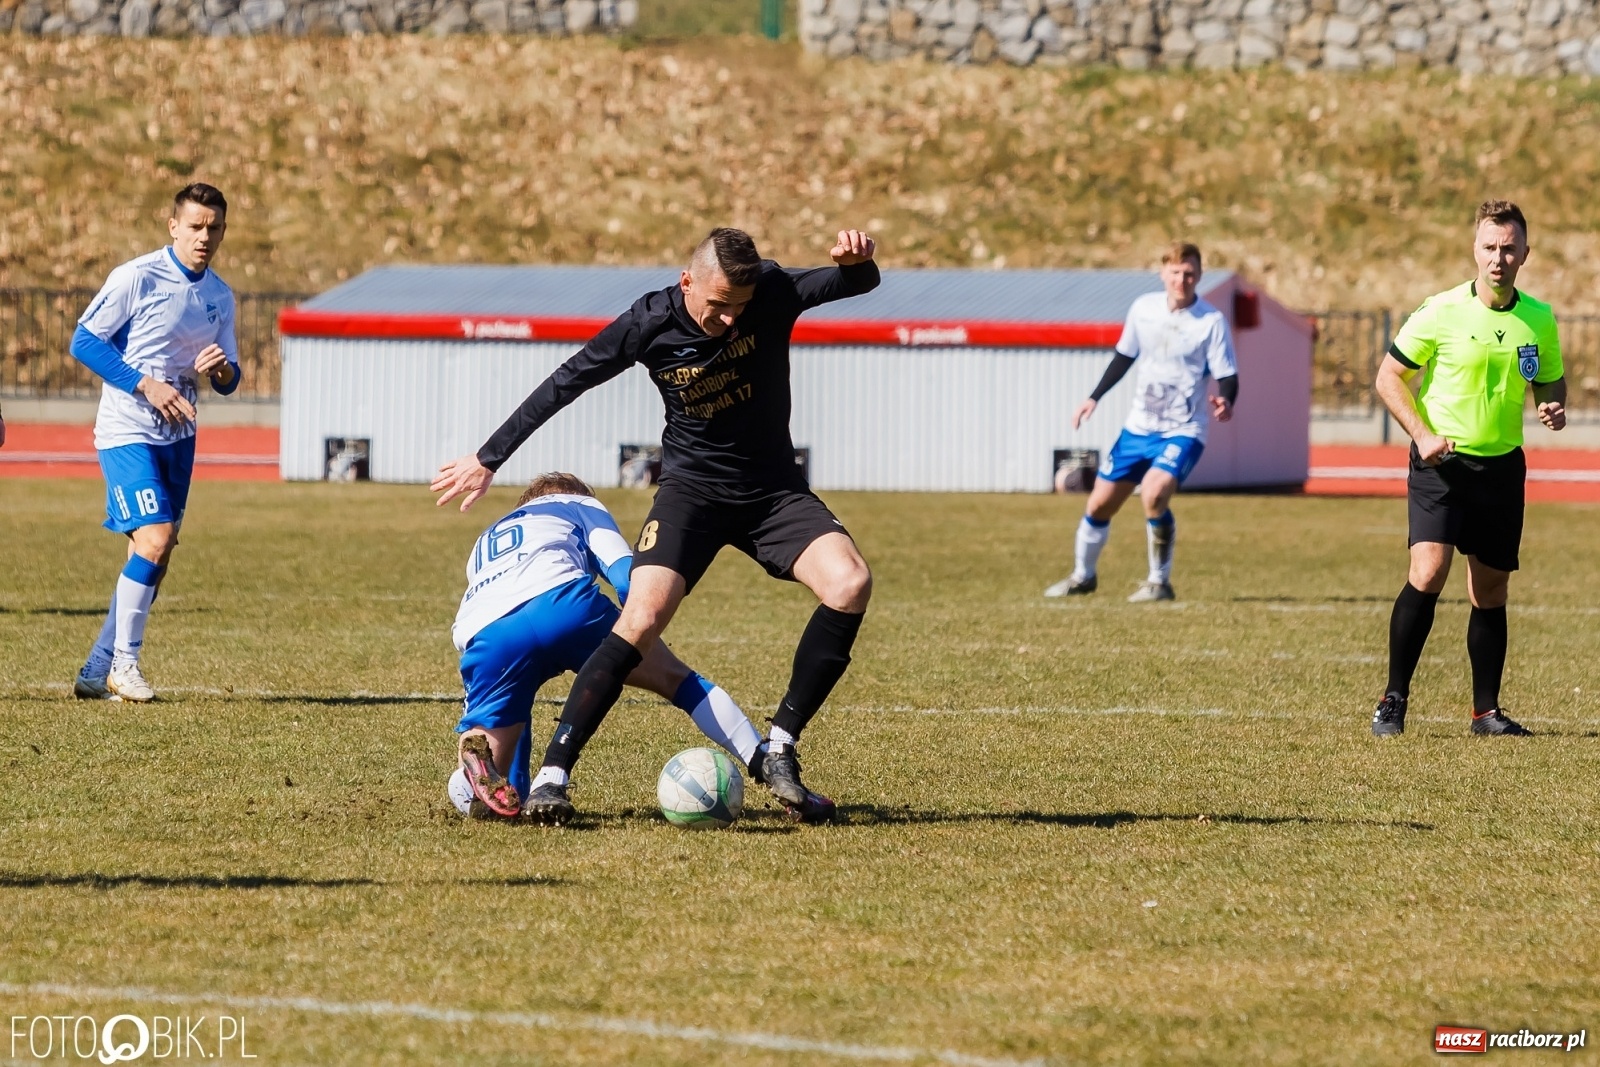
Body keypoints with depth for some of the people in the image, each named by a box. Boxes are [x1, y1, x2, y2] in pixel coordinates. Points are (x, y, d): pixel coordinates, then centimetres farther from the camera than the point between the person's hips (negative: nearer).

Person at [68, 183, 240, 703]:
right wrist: (145, 384, -19)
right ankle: (123, 662, -6)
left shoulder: (220, 296, 8)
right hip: (128, 431, -7)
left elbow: (229, 380, 15)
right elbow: (84, 341, -11)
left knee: (155, 552, 5)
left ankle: (98, 671, 13)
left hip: (178, 436, 7)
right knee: (155, 538, -19)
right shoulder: (137, 277, -11)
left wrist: (219, 370, -10)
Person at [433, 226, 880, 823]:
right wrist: (488, 459, 3)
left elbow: (859, 282, -18)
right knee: (643, 617, -25)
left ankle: (777, 751, -12)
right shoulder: (649, 325, -14)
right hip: (692, 488, -2)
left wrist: (856, 260, -44)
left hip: (773, 489, 2)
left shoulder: (773, 293, -13)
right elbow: (564, 385, -3)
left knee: (850, 583, -24)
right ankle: (553, 773, -20)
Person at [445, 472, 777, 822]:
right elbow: (625, 575, 15)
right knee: (674, 678, 18)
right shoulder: (578, 504, 36)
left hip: (484, 639, 3)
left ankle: (477, 757, -26)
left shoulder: (485, 544, 47)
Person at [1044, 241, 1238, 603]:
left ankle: (1159, 582, -11)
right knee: (1099, 504, 9)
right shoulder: (1143, 309, 1)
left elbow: (1228, 376, -13)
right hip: (1139, 427, 5)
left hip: (1182, 431, -5)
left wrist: (1225, 402, -34)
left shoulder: (1211, 321, -12)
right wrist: (1094, 398, 16)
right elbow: (1124, 357, 16)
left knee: (1154, 493, -29)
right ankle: (1082, 576, 36)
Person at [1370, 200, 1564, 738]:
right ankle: (1393, 701, -10)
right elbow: (1389, 376, -2)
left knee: (1490, 591, 9)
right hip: (1442, 463, -4)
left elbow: (1550, 381, 18)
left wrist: (1554, 407, -5)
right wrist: (1422, 435, -13)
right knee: (1428, 572, -19)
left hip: (1502, 466, 4)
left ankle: (1486, 710, 19)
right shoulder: (1440, 312, -8)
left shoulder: (1539, 320, 4)